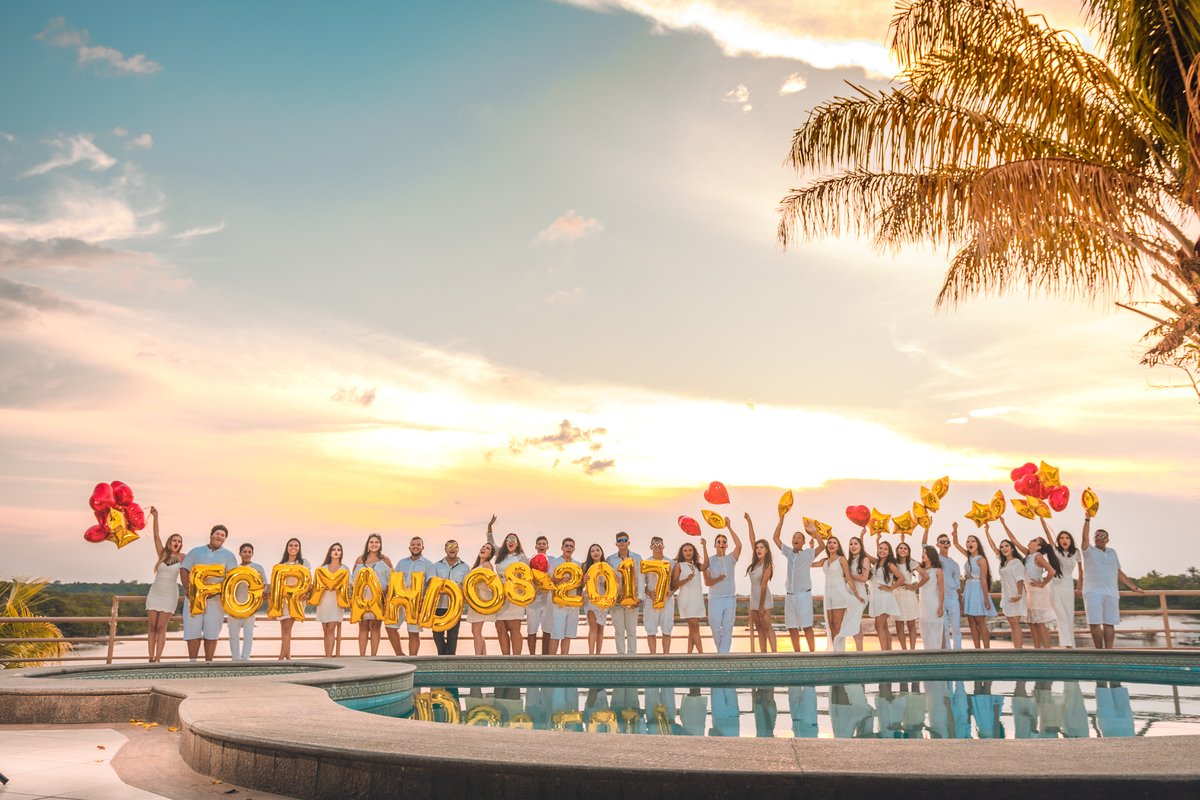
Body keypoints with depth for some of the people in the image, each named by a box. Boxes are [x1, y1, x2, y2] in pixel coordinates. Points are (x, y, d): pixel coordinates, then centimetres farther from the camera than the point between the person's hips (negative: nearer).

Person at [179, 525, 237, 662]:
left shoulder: (228, 556, 12)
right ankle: (192, 661, 4)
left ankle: (208, 662, 3)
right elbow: (184, 569, 8)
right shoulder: (195, 552, 16)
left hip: (215, 599, -1)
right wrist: (187, 587, -9)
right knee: (192, 630, -3)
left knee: (212, 632, -2)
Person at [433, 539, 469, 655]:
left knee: (452, 635, -1)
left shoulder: (464, 567, 11)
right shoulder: (437, 566, 13)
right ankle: (442, 655, 17)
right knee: (437, 633, 1)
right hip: (439, 605, 1)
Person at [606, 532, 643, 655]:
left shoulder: (637, 558, 6)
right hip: (616, 599, 1)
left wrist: (640, 597, -7)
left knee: (631, 631, 2)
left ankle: (632, 655, 8)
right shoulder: (610, 559, 7)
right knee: (619, 631, 2)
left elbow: (640, 579, 2)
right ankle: (620, 655, 8)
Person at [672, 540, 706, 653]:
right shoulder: (679, 565, 5)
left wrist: (705, 548, -13)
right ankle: (701, 653, -14)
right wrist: (686, 580, -15)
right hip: (686, 598, -5)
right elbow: (673, 584, 1)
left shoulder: (697, 566, 16)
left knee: (692, 629, 4)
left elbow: (706, 566, -7)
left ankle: (689, 653, 6)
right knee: (694, 626, -12)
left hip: (698, 598, 5)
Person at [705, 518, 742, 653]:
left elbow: (739, 545, -12)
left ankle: (724, 653, 4)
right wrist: (717, 579, -21)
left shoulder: (730, 559, 6)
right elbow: (706, 582, 0)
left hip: (730, 598, 0)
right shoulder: (709, 561, 5)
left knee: (727, 628, -1)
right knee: (715, 627, 0)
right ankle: (721, 649, 23)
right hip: (715, 598, 0)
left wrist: (729, 527, -15)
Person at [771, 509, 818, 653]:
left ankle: (812, 652, -8)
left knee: (807, 626, -9)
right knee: (792, 627, 5)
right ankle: (797, 653, 12)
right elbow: (776, 538, 13)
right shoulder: (788, 552, 12)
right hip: (790, 595, 5)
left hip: (803, 595, -5)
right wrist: (781, 520, 7)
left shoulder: (808, 553, 0)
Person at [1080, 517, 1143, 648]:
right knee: (1094, 623, -8)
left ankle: (1108, 650, 0)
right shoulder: (1089, 551, 7)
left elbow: (1119, 573, 24)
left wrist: (1135, 587, 23)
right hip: (1093, 592, -3)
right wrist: (1087, 519, -21)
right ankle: (1099, 650, -1)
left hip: (1111, 593, 3)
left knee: (1109, 623, -2)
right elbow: (1085, 537, -11)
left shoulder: (1112, 553, 20)